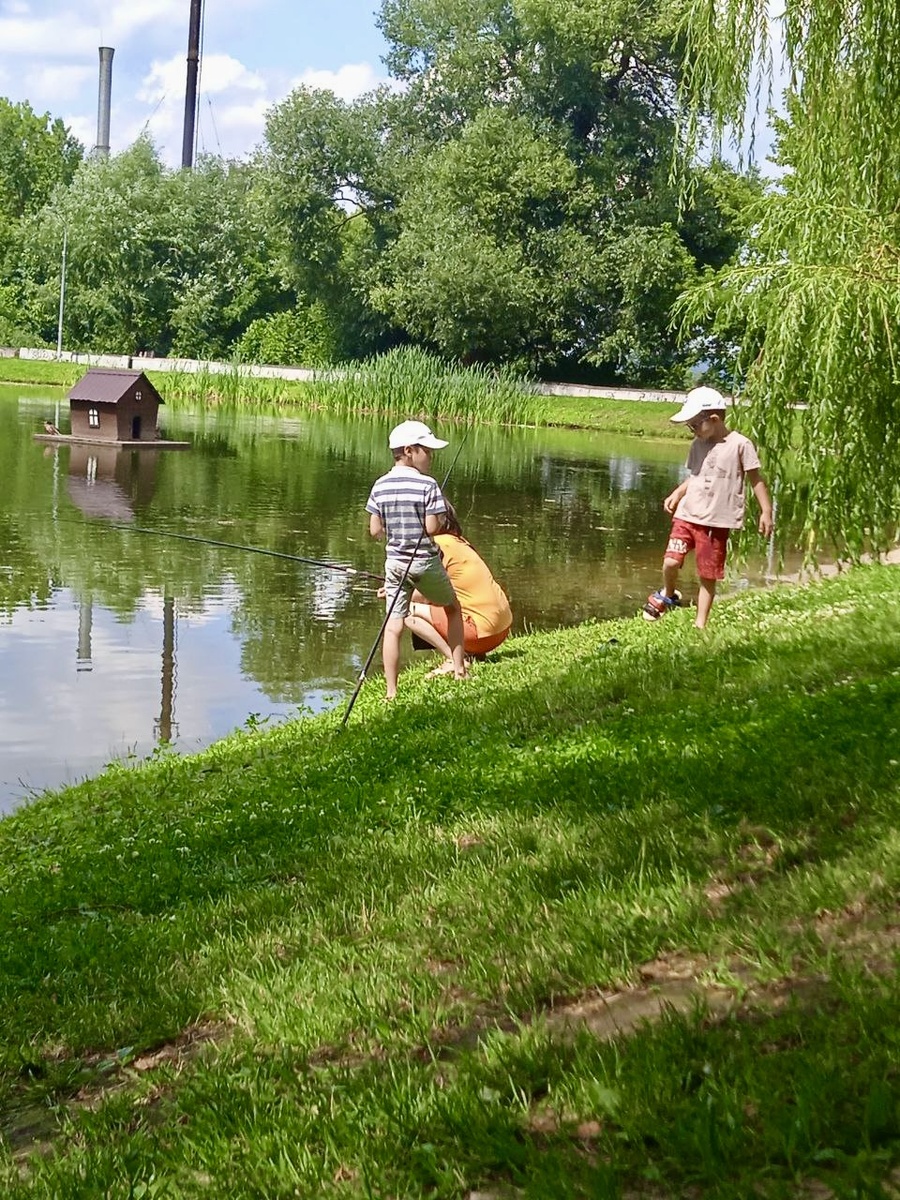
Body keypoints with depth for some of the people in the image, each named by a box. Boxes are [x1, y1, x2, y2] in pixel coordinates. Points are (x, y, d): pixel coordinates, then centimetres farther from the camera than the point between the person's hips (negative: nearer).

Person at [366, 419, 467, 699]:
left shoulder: (380, 486, 0)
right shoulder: (427, 485, -14)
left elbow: (375, 530, 1)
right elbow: (432, 528, -17)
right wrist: (442, 516, 3)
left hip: (394, 562, 3)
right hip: (425, 561, -3)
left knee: (393, 626, 2)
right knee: (453, 608, 21)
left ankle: (391, 691, -1)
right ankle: (459, 668, 21)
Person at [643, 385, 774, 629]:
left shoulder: (740, 444, -8)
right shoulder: (697, 445, 9)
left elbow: (755, 479, -4)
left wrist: (766, 511, -7)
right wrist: (677, 494, 5)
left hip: (716, 522, -4)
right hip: (687, 515, 4)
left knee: (708, 576, 4)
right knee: (671, 562, -11)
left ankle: (700, 625, 16)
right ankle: (667, 595, 19)